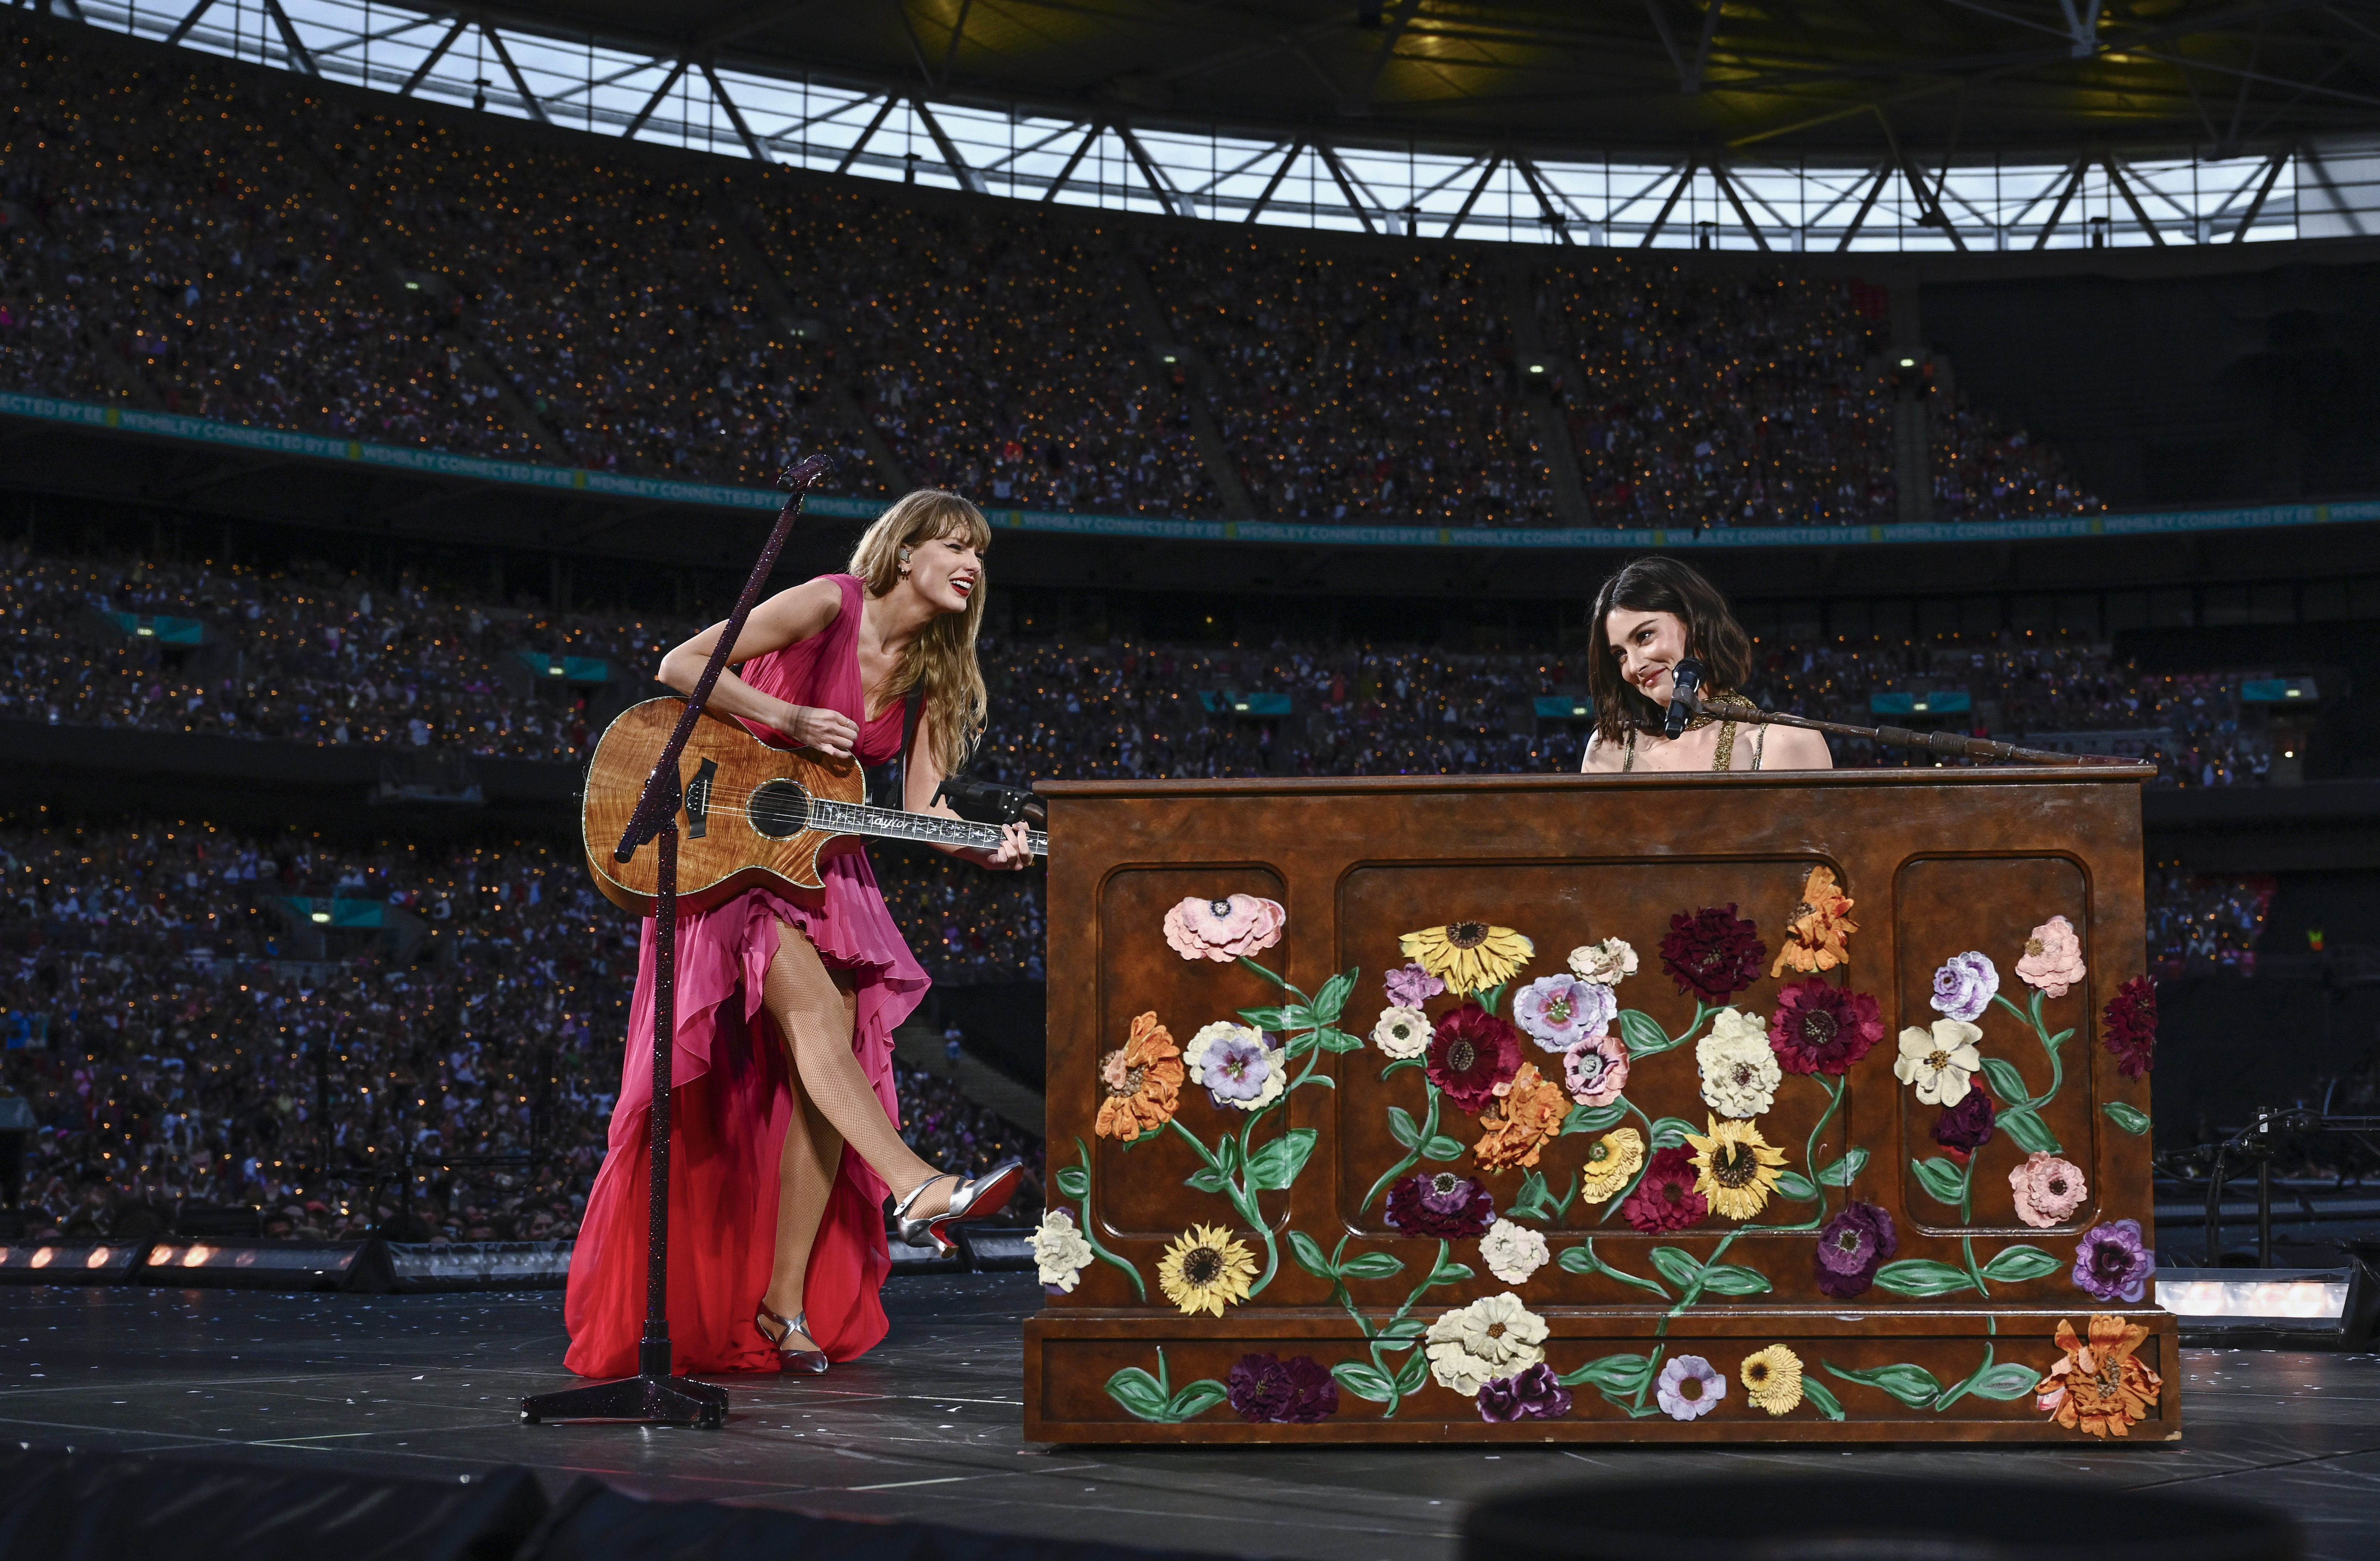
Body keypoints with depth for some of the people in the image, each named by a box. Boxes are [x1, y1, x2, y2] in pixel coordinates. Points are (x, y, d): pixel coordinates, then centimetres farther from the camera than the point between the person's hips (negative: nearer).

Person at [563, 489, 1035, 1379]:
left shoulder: (931, 670, 7)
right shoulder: (829, 606, -12)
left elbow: (921, 805, 0)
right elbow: (680, 666, -15)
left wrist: (988, 850, -19)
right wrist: (789, 720, -20)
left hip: (825, 871, 6)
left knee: (833, 1048, -8)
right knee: (814, 1006, -28)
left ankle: (785, 1304, -5)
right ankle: (920, 1191, -43)